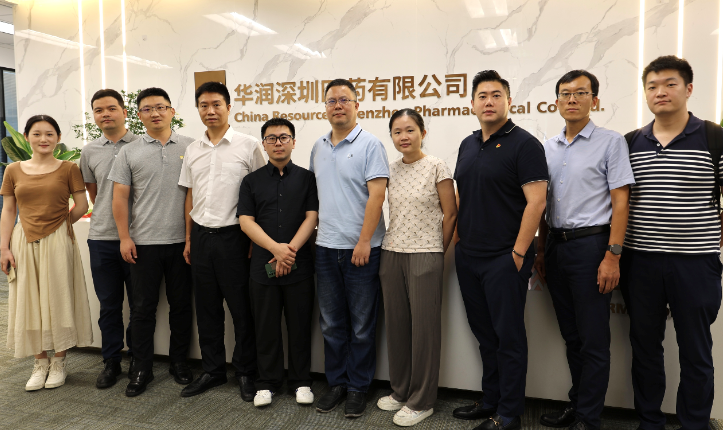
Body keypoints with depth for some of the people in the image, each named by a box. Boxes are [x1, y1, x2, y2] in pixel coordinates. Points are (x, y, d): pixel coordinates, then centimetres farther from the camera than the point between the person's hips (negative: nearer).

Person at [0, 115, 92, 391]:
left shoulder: (68, 169, -1)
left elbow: (82, 205, -1)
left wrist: (59, 224, 2)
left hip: (58, 243, -3)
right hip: (25, 243, 3)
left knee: (58, 301, 4)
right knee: (30, 303, 8)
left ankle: (58, 363, 17)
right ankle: (40, 363, 22)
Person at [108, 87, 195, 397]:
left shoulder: (190, 147, 4)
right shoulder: (129, 153, 5)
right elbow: (120, 197, 4)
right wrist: (124, 237, -3)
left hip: (182, 241, 0)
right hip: (143, 242, 0)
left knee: (181, 304, 9)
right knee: (144, 306, 7)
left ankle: (179, 361, 25)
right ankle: (142, 368, 20)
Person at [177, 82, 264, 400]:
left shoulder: (248, 146, -4)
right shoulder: (193, 150, 11)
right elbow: (190, 197, 15)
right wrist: (189, 239, 13)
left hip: (233, 236, -5)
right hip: (201, 237, 5)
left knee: (241, 308, 3)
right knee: (207, 308, 12)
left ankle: (246, 372, 19)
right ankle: (212, 371, 27)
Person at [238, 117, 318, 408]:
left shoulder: (307, 178, 6)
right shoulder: (252, 181, 8)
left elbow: (312, 217, -2)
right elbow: (246, 221, -2)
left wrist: (290, 249, -15)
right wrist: (276, 248, -15)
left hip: (299, 265, -1)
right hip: (263, 265, 1)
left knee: (300, 325, 6)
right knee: (266, 326, 9)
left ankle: (301, 382, 22)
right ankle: (267, 383, 23)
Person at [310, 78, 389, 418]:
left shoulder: (370, 145, -6)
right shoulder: (318, 147, 12)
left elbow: (377, 195, -13)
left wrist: (364, 242, -17)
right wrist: (311, 233, 9)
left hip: (360, 248, -5)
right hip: (325, 246, 6)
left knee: (361, 323, 6)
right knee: (331, 322, 13)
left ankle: (358, 387, 20)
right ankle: (336, 382, 27)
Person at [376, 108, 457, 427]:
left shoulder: (436, 167, -6)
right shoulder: (391, 170, 8)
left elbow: (450, 214, -3)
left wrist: (438, 252, 1)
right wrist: (395, 243, 7)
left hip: (425, 255, -5)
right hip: (392, 253, 5)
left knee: (424, 326, 2)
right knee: (396, 324, 11)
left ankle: (421, 402, 16)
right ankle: (400, 391, 27)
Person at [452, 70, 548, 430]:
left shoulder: (524, 144, -8)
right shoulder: (468, 145, 13)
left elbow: (536, 201, -15)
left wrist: (518, 254, -16)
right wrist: (458, 239, 12)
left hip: (504, 258, -7)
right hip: (468, 255, 7)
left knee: (508, 335, 3)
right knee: (484, 332, 16)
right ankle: (490, 401, 31)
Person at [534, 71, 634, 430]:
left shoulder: (611, 142, -3)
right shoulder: (548, 148, 12)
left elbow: (620, 202, -8)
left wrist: (613, 256, -15)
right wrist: (541, 250, 13)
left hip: (590, 244, -5)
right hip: (556, 247, 5)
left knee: (593, 339, 1)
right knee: (571, 335, 15)